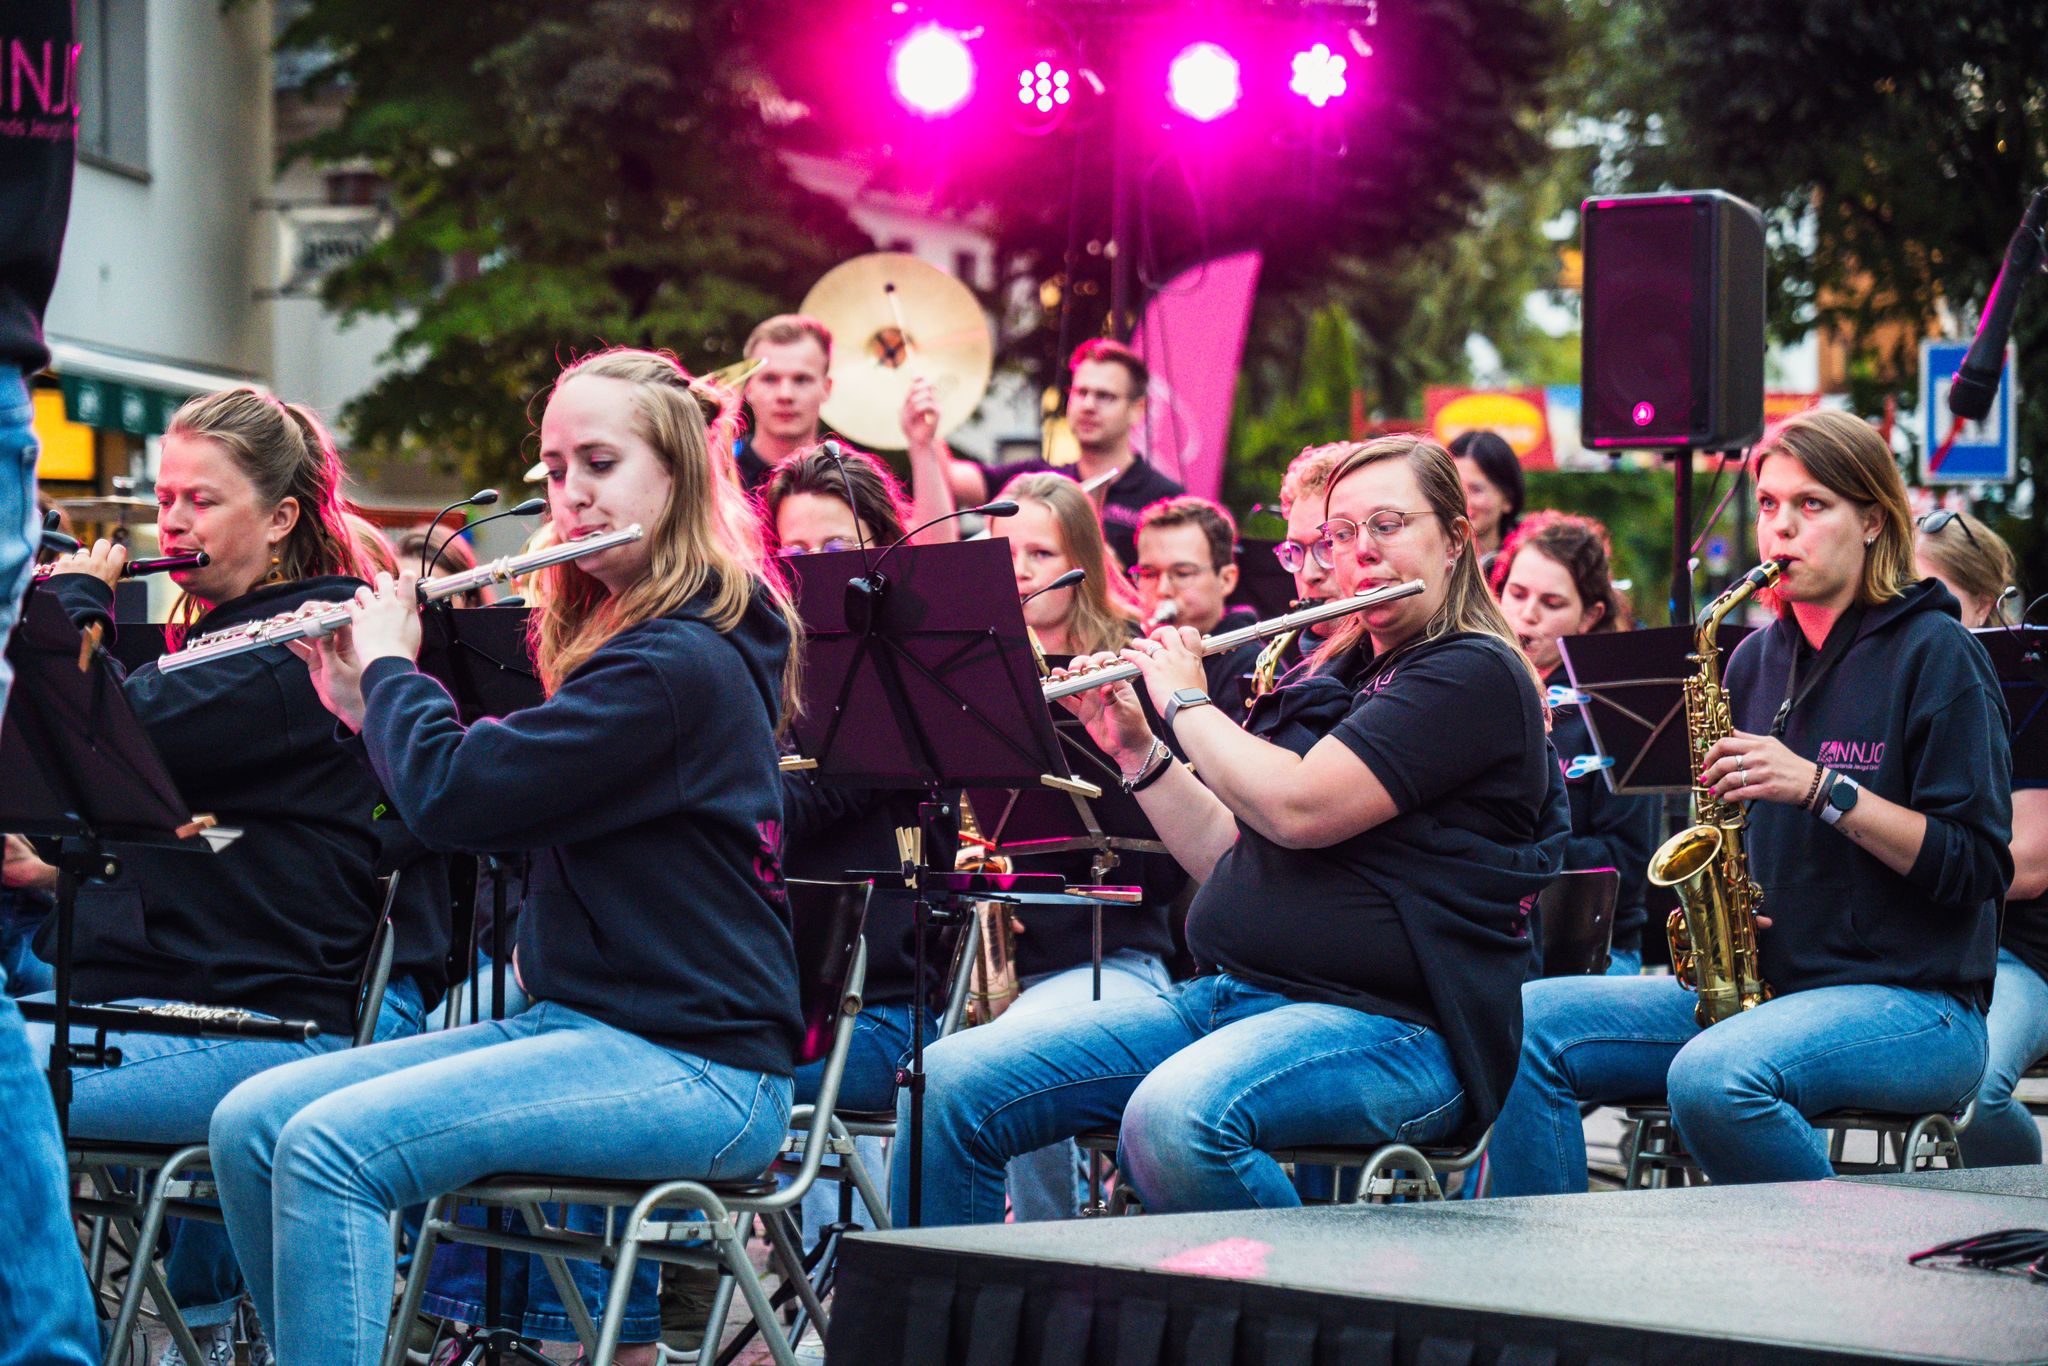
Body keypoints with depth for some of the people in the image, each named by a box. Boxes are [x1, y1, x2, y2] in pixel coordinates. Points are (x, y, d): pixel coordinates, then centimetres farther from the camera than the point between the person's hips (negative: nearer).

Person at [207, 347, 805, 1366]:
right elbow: (492, 810, 24)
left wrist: (390, 665, -2)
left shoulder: (678, 663, -16)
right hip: (575, 1021, 10)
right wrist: (367, 708, 13)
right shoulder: (612, 635, 16)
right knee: (250, 1126, -4)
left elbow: (453, 793, -21)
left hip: (694, 1069, -10)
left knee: (331, 1149, -26)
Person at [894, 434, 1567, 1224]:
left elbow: (1299, 808, -19)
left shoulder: (1475, 676, -7)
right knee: (954, 1081, -8)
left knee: (1174, 1121, -40)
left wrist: (1184, 703, -3)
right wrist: (1136, 751, 12)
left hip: (1385, 1027, -8)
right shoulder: (1334, 678, 21)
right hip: (1226, 997, 9)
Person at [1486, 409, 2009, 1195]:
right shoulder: (1757, 660, 15)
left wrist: (1821, 787, -19)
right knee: (1530, 1025, -12)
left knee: (1712, 1077, -35)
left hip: (1913, 1004, -7)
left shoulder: (1932, 653, -5)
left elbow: (1979, 863, -11)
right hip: (1755, 984, 7)